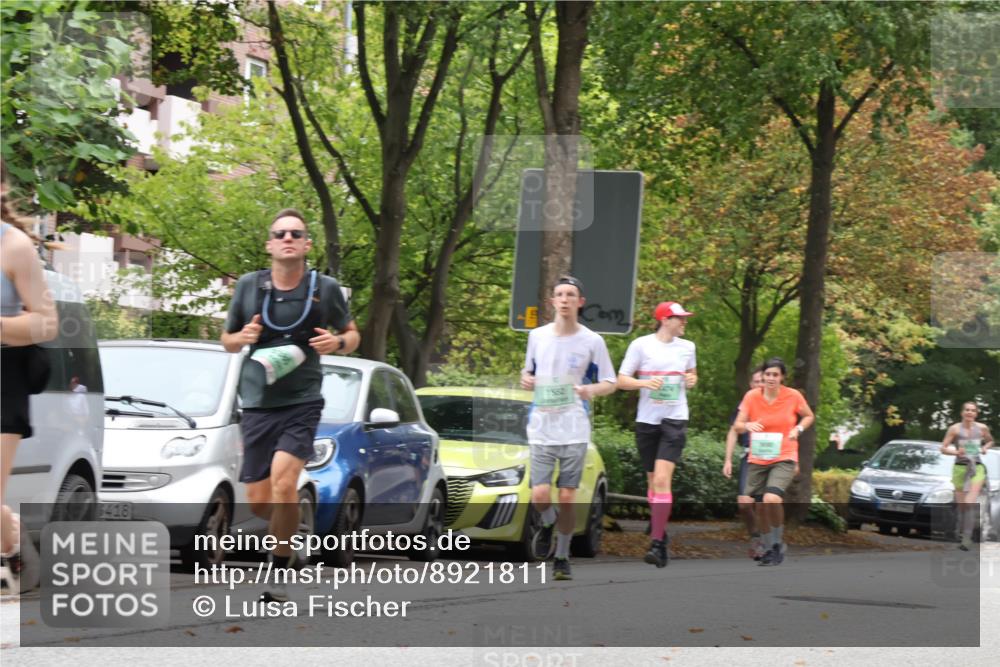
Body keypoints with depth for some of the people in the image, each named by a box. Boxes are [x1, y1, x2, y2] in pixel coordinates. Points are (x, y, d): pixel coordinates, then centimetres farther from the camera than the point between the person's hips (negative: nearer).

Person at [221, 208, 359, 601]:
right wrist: (242, 337, -8)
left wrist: (338, 342, -9)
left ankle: (279, 571, -13)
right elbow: (227, 340, 15)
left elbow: (352, 335, 14)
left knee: (283, 480, -24)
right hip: (257, 403, 2)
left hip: (302, 402, -2)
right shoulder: (249, 286, 4)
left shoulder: (324, 289, 1)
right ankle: (290, 526, 35)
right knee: (258, 502, 1)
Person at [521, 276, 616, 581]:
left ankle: (562, 558, 17)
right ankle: (547, 525, 24)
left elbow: (610, 383, 5)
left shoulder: (592, 341, 0)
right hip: (542, 429, 1)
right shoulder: (537, 336, 6)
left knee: (566, 498, -1)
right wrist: (526, 379, -4)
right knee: (539, 496, -11)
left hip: (575, 431, -1)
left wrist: (592, 390, -17)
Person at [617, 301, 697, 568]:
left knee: (662, 479, -15)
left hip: (674, 421, 0)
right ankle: (660, 531, 33)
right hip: (647, 420, 0)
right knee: (652, 480, 10)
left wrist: (692, 379, 2)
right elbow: (621, 380, -2)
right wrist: (644, 383, -19)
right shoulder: (641, 345, -2)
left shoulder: (687, 347, 7)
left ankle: (657, 544, -19)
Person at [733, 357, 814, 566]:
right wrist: (748, 425, -28)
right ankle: (769, 547, 29)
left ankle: (779, 543, -4)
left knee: (772, 499, -25)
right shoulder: (751, 396, -4)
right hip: (757, 460, 3)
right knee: (758, 507, 5)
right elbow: (737, 426, -5)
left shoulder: (793, 396, -7)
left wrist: (798, 428, -10)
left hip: (784, 458, -3)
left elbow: (809, 416, 11)